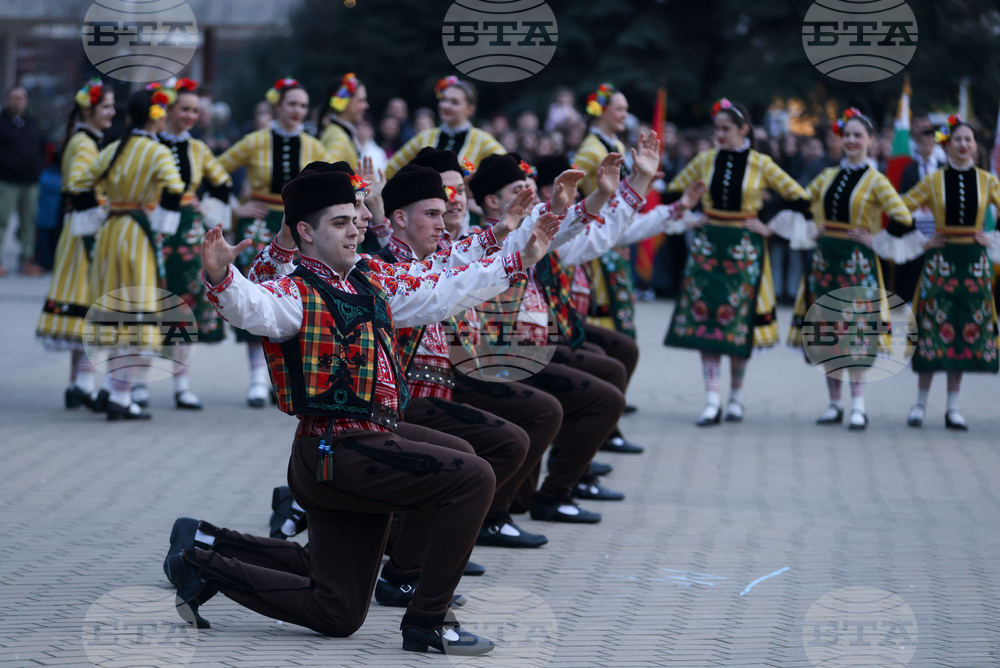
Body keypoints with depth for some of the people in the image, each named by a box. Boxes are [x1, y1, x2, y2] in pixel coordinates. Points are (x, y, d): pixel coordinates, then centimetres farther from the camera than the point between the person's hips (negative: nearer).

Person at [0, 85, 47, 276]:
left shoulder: (32, 124, 14)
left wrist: (40, 171, 10)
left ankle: (27, 260, 12)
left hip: (31, 182, 5)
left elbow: (42, 150, 19)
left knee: (29, 223, 6)